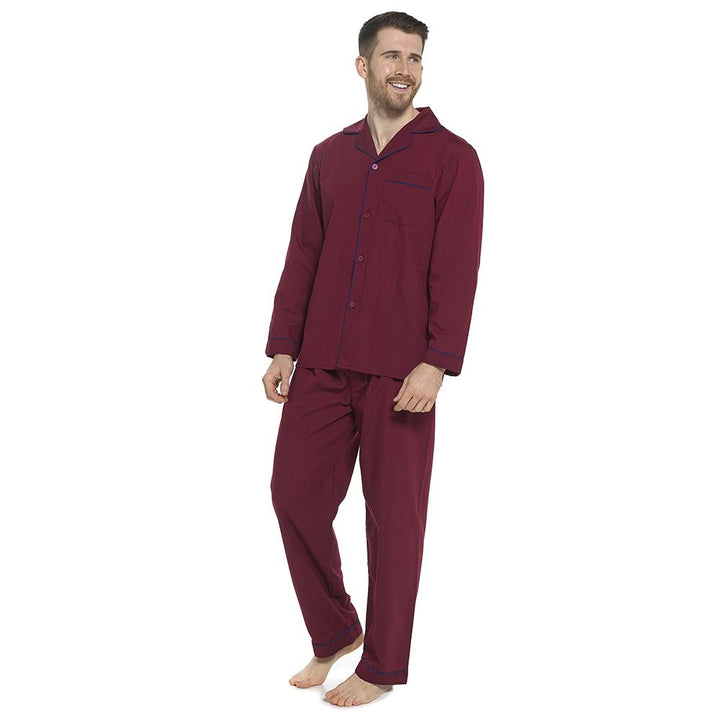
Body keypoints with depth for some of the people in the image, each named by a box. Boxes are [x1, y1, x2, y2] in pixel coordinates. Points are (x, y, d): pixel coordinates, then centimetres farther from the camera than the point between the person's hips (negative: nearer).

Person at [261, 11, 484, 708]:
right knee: (295, 495, 6)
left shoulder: (451, 158, 0)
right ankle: (334, 635, 28)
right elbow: (302, 257, 13)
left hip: (400, 374, -4)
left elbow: (456, 271, -8)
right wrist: (281, 349, 7)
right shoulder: (330, 155, 13)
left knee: (394, 517, 3)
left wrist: (436, 364, -17)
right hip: (321, 365, 5)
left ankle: (382, 667, 20)